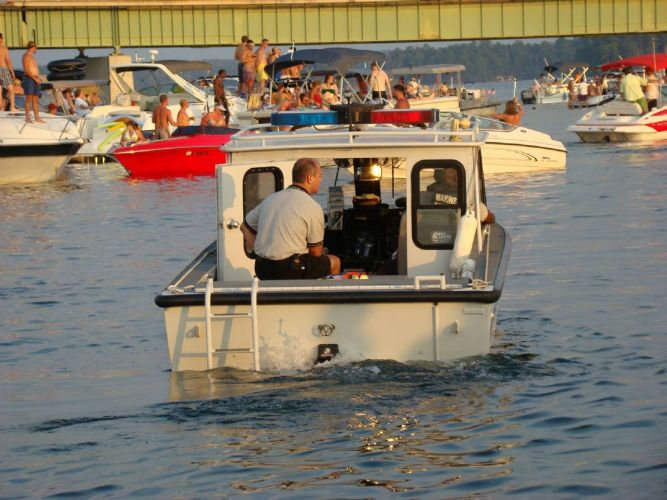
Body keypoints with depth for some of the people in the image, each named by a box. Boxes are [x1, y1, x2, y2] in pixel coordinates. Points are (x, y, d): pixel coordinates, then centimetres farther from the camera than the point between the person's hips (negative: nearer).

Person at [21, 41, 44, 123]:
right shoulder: (27, 56, -6)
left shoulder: (31, 56, 22)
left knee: (36, 99, 7)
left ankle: (37, 118, 7)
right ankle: (27, 118, -14)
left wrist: (38, 78, 11)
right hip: (29, 79, -9)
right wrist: (35, 78, -17)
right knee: (29, 98, -12)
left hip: (35, 80, 9)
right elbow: (26, 70, -15)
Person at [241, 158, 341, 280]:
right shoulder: (313, 208, -9)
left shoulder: (271, 199, 11)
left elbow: (245, 227, 21)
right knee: (335, 262, 16)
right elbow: (316, 252, -3)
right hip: (291, 272, -7)